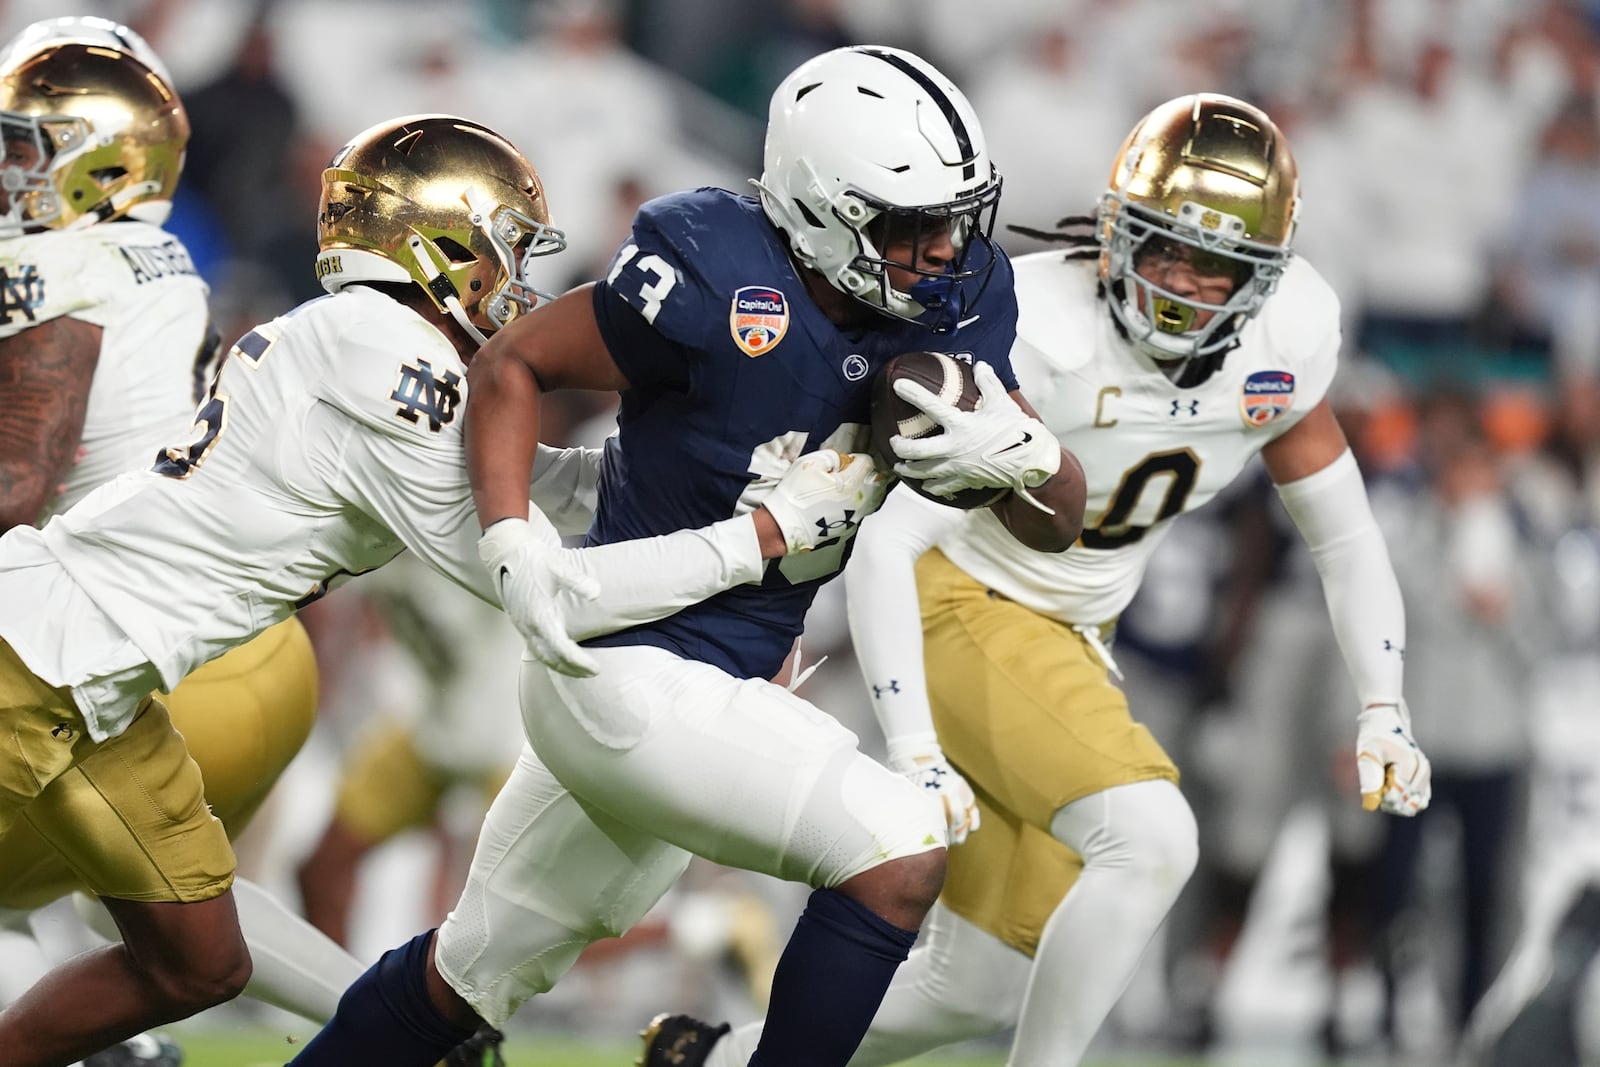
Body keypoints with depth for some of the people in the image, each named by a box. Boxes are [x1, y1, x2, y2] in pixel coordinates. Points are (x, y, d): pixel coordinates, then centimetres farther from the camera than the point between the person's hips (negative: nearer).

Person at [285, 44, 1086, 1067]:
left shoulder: (950, 307, -4)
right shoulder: (721, 285, -23)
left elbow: (1059, 524, 1)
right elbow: (513, 364, -10)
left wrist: (1016, 451, -22)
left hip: (737, 680, 8)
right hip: (631, 670, -8)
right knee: (902, 850, -21)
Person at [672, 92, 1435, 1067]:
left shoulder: (1286, 339, -10)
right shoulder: (1031, 335, -28)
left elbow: (1345, 533, 6)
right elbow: (884, 543, -28)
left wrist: (1383, 711, -3)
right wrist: (912, 749, -34)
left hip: (1067, 638, 7)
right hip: (959, 609, -7)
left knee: (984, 988, 10)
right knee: (1150, 837, -28)